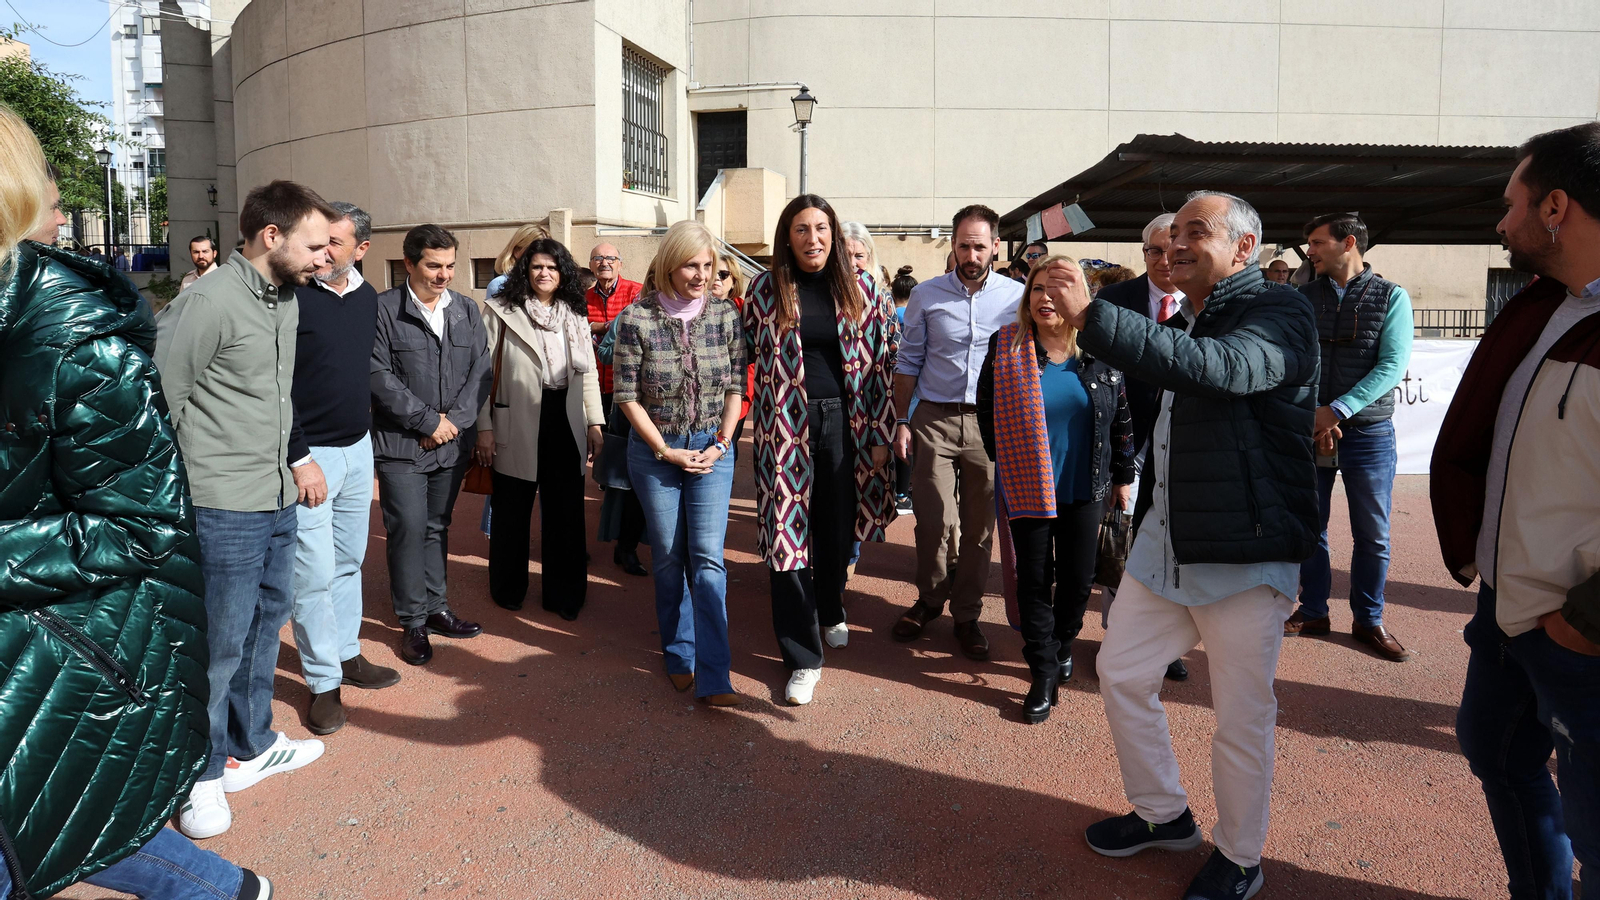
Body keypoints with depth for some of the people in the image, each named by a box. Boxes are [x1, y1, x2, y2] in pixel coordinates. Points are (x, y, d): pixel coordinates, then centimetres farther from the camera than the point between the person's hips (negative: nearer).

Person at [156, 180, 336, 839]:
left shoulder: (286, 298, 10)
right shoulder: (207, 302, -17)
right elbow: (160, 400, -15)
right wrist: (194, 476, -8)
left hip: (279, 499, 9)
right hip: (224, 508, -9)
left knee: (268, 618, 19)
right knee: (221, 642, 1)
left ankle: (250, 747, 36)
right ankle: (200, 775, 20)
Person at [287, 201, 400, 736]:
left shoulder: (367, 297, 7)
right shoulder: (292, 296, -14)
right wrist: (298, 458, -17)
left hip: (358, 448, 7)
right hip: (309, 452, -6)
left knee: (348, 561, 17)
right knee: (315, 572, -1)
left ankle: (347, 655, 31)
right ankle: (323, 682, 10)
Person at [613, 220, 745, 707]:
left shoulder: (725, 314, -2)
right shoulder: (636, 319, -8)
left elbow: (735, 386, 4)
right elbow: (627, 396, -5)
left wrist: (721, 444, -6)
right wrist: (665, 451, -9)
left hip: (712, 448, 1)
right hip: (654, 449, -1)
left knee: (708, 557, -5)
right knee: (668, 557, 8)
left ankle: (713, 678, -5)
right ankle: (679, 655, 26)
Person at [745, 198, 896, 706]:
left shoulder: (861, 287, 3)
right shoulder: (766, 289, 1)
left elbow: (877, 362, 3)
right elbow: (744, 353, 13)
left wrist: (880, 433, 0)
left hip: (845, 421, 1)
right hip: (786, 425, -1)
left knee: (839, 529, 13)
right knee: (787, 532, -1)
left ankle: (830, 612, 42)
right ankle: (803, 656, 10)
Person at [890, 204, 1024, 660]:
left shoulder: (1018, 296, 2)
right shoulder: (926, 295, 4)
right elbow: (908, 362, 8)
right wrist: (902, 422, 3)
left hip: (993, 422, 0)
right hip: (935, 418, 0)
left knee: (979, 525, 7)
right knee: (933, 521, -1)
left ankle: (967, 614, 22)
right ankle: (931, 598, 23)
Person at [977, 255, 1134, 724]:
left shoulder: (1100, 352, -1)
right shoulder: (1006, 347, -4)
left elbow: (1122, 418, 7)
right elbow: (988, 410, 4)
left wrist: (1122, 476, 9)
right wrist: (1006, 463, 5)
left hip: (1084, 489, 1)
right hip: (1028, 487, -1)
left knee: (1078, 578, 9)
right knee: (1034, 578, 3)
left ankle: (1062, 646, 36)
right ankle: (1045, 674, 13)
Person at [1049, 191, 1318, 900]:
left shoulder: (1277, 312, -12)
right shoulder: (1188, 322, 16)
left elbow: (1221, 369, -35)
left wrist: (1091, 317, -40)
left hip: (1245, 554, -8)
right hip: (1165, 543, 9)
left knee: (1241, 719, 4)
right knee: (1120, 672, 13)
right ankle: (1164, 814, 33)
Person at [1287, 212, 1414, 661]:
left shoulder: (1391, 297, -1)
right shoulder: (1303, 297, 5)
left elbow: (1393, 366, -10)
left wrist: (1336, 411, -18)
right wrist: (1310, 416, -15)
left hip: (1368, 431, -2)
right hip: (1309, 429, 2)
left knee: (1372, 534, 5)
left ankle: (1368, 620, 20)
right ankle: (1313, 611, 22)